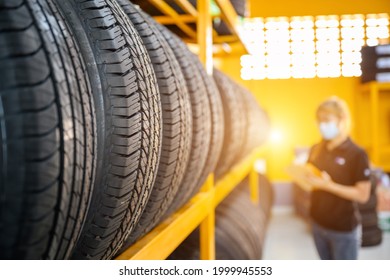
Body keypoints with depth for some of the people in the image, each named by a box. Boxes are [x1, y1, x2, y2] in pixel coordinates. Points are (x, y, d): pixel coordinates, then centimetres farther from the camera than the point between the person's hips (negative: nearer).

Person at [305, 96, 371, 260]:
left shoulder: (357, 154, -15)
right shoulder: (316, 150, 3)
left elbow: (363, 195, -17)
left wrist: (328, 185, -26)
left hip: (344, 229, -5)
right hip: (318, 223, 6)